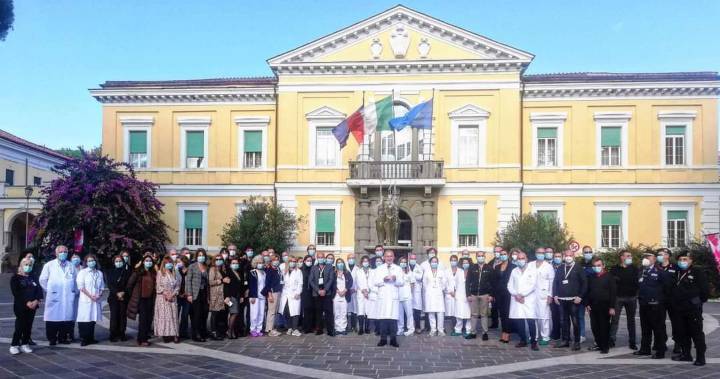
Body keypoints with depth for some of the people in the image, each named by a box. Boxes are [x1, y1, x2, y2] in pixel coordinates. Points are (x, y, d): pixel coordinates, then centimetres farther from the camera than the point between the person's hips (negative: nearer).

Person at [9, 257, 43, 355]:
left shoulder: (33, 278, 15)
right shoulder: (15, 278, 2)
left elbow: (39, 290, 5)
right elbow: (16, 292, -9)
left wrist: (36, 301, -13)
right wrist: (27, 302, -18)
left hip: (32, 306, 4)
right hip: (20, 306, -4)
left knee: (28, 326, 4)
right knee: (19, 326, -7)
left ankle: (25, 344, 12)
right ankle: (14, 345, 2)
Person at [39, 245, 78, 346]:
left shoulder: (71, 266, 14)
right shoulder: (49, 265, 6)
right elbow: (42, 280, 6)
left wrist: (75, 290, 14)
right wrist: (48, 290, 4)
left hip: (68, 297, 3)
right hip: (54, 296, -2)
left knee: (67, 317, 1)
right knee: (53, 318, -2)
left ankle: (63, 337, 11)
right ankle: (52, 339, 7)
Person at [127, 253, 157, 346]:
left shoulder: (154, 273, 6)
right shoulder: (138, 272, -4)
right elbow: (130, 283, 0)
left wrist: (154, 295, 9)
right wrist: (132, 295, 6)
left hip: (150, 299, 4)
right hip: (140, 298, -4)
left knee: (149, 319, 6)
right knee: (143, 318, -5)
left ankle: (146, 338, 17)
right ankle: (141, 340, 1)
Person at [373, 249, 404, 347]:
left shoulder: (398, 269, 13)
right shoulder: (379, 268, 12)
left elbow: (402, 283, 5)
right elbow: (375, 282, 3)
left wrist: (396, 279, -14)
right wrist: (383, 280, -13)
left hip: (394, 296, 0)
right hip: (382, 296, 0)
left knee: (393, 318, -6)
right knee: (383, 318, -3)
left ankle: (393, 339, 0)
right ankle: (383, 338, 5)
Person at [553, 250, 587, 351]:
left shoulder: (578, 268, 0)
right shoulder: (560, 269, 14)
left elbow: (584, 283, -5)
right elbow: (555, 282, 15)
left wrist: (580, 296, -11)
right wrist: (555, 295, 4)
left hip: (574, 300, -4)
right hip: (562, 300, 4)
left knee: (575, 321, -2)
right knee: (565, 320, 9)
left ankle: (577, 342, 4)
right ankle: (565, 340, 15)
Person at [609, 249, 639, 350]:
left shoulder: (635, 269, 7)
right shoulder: (614, 269, 3)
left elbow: (638, 281, 0)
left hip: (631, 297, 1)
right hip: (618, 297, -1)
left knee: (631, 319, 9)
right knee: (615, 319, -2)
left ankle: (632, 341, 16)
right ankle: (612, 339, 3)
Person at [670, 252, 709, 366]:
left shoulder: (697, 272, -6)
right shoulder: (677, 273, 14)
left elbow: (705, 289, -7)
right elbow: (673, 288, 23)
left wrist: (700, 301, -3)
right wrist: (673, 301, 16)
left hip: (693, 309, -7)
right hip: (679, 309, 7)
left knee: (697, 333, -3)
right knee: (682, 333, 12)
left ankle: (700, 357, 2)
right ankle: (686, 354, 22)